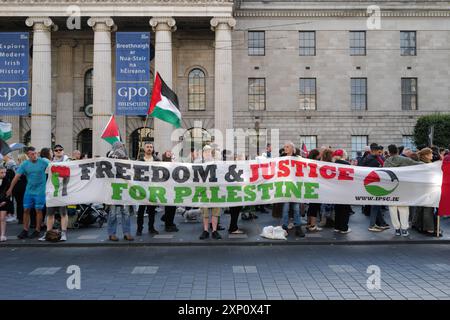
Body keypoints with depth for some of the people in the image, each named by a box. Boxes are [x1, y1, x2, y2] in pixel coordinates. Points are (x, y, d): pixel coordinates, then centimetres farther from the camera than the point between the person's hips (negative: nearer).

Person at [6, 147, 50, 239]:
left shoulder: (43, 162, -9)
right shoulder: (24, 164, -1)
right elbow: (17, 176, -1)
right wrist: (10, 189, -1)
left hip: (40, 191, -3)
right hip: (29, 191, 3)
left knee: (38, 210, 2)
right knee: (26, 210, 4)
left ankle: (37, 231, 13)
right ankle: (25, 230, 13)